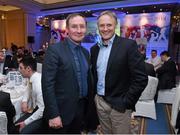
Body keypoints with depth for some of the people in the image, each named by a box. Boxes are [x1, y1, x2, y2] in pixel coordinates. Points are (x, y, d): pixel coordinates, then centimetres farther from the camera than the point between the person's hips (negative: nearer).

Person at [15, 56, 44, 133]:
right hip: (35, 109, 8)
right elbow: (29, 91, 19)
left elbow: (43, 110, -26)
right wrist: (24, 101, 0)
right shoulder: (32, 78, -4)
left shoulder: (39, 84, -30)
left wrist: (26, 122, -16)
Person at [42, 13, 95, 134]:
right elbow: (47, 84, -18)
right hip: (62, 110, -6)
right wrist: (53, 114, -18)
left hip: (81, 109, 6)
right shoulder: (54, 50, -15)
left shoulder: (85, 52, 6)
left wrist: (88, 106, 12)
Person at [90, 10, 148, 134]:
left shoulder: (128, 45, -13)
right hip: (99, 101, 5)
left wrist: (126, 102, -13)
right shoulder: (94, 48, 5)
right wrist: (94, 95, 8)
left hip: (119, 105, -4)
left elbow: (141, 78, -15)